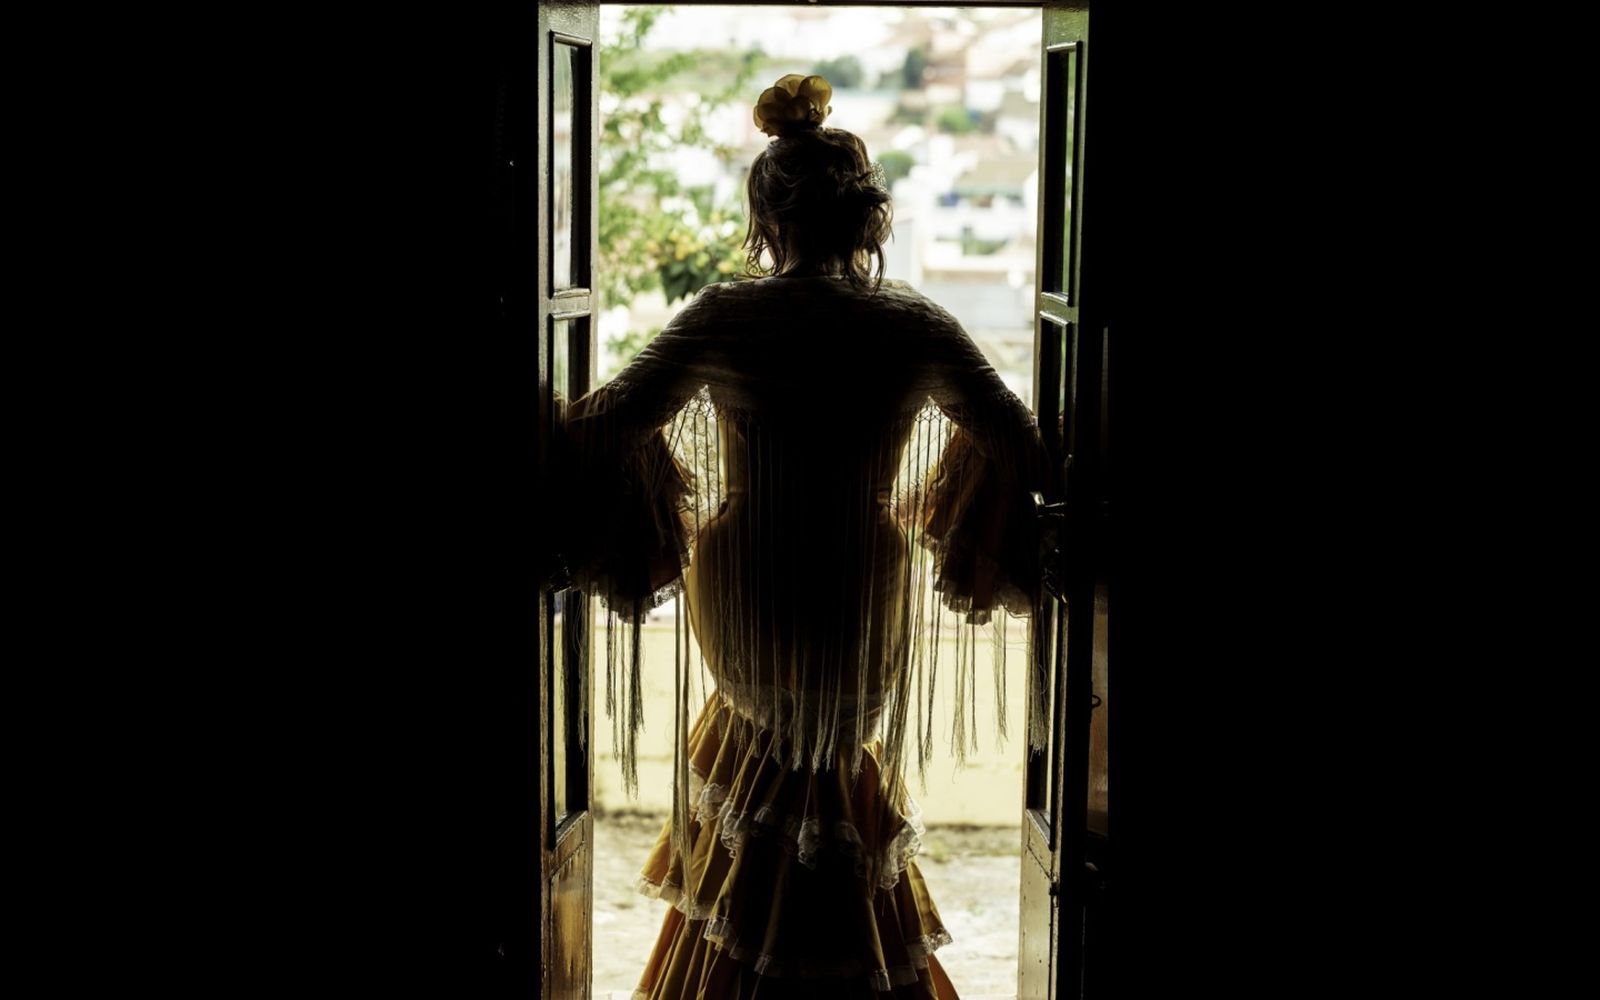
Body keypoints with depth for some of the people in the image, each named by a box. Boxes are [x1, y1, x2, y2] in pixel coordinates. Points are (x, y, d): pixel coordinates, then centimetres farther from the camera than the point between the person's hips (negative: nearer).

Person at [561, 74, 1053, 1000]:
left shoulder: (723, 318, -11)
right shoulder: (916, 325, -10)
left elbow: (601, 428, -8)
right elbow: (1027, 448, -4)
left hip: (746, 622, -1)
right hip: (864, 626, 1)